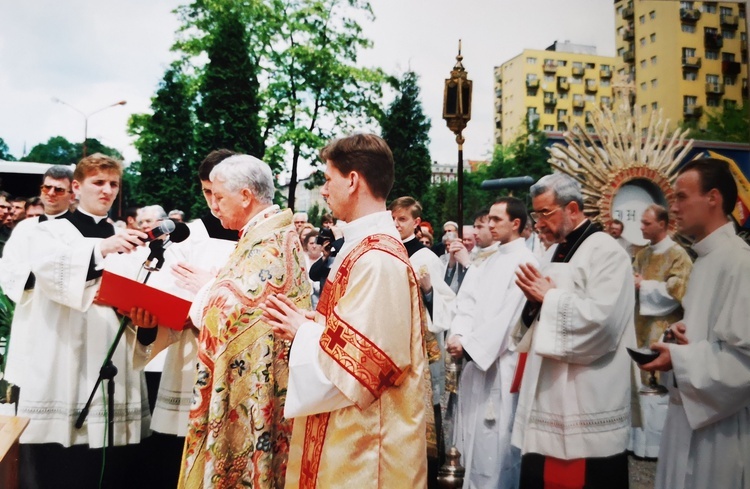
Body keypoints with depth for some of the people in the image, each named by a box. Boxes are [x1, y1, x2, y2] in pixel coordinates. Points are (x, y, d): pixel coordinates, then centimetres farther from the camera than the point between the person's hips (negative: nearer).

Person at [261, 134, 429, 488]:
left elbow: (364, 355, -25)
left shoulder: (376, 258, -24)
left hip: (363, 430, -9)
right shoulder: (367, 246, 7)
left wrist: (303, 332, -12)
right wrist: (307, 323, 0)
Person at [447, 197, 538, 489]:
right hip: (474, 356, 7)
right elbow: (467, 300, 6)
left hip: (501, 361, -7)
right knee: (474, 433, 14)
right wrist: (458, 334, -11)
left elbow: (506, 316, -16)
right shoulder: (486, 259, 12)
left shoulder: (525, 262, -10)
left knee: (495, 440, 0)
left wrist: (469, 345, -15)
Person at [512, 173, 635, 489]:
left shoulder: (606, 251, -10)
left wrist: (550, 297, -14)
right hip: (549, 394, 8)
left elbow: (603, 319, -23)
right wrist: (535, 301, 0)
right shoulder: (558, 253, 16)